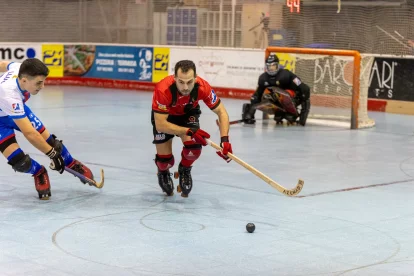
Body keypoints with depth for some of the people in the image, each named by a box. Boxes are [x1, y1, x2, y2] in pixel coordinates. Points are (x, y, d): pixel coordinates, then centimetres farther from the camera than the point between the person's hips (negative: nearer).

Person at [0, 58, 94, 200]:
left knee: (49, 141, 1)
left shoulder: (21, 69, -25)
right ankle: (39, 173, 14)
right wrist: (52, 154, -33)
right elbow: (29, 134, -41)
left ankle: (73, 165, 27)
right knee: (20, 162, -18)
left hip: (18, 109, 6)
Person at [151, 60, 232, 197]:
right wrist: (189, 131, -48)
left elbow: (221, 111, -22)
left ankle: (184, 170, 13)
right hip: (163, 115, -2)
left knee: (194, 146, -22)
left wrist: (224, 139, -36)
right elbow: (160, 125, -38)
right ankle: (163, 174, 34)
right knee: (164, 159, -6)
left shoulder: (202, 87, -34)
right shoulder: (163, 90, -41)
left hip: (188, 112, 2)